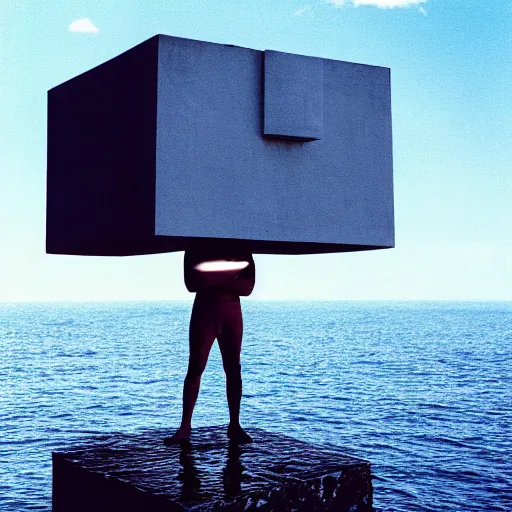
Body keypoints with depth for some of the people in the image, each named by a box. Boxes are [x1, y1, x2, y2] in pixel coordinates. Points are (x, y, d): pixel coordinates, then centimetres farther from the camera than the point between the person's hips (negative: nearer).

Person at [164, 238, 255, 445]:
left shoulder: (240, 248, 4)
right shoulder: (196, 248, 3)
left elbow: (247, 287, -5)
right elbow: (192, 283, -10)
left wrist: (212, 281, -13)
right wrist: (228, 275, -15)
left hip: (231, 312, 1)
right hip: (204, 310, -1)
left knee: (233, 369, 1)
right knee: (195, 367, -5)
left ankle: (234, 425, 6)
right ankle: (185, 426, -4)